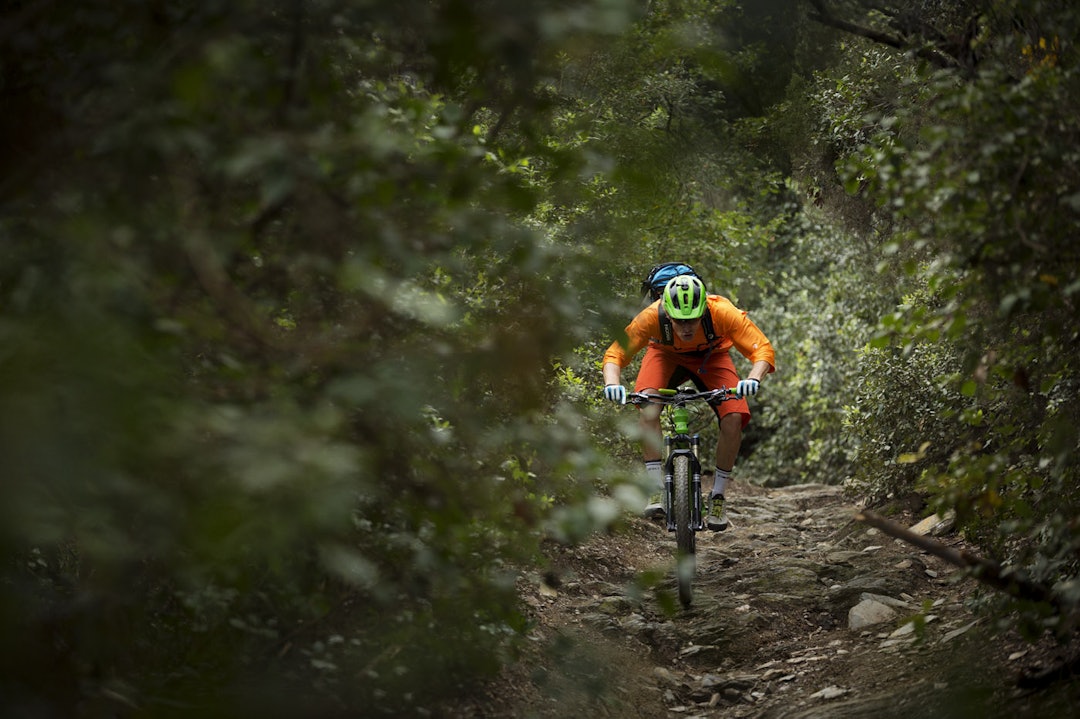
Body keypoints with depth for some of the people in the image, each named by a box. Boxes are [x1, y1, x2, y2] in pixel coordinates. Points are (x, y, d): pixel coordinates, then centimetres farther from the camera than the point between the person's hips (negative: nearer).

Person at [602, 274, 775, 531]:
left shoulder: (722, 312, -37)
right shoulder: (652, 317, -36)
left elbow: (762, 348, -35)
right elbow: (615, 354, -31)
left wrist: (753, 379, -55)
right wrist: (612, 384, -51)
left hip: (712, 356, 0)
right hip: (666, 355, 0)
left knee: (734, 418, -22)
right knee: (648, 407, -30)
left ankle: (717, 496, -3)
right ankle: (656, 489, -21)